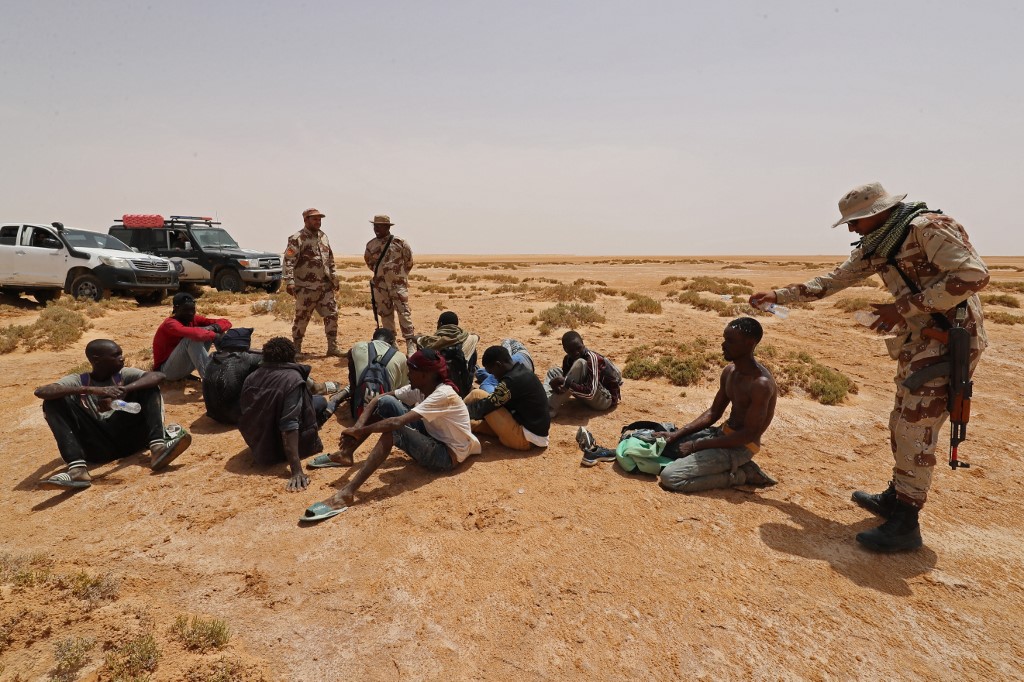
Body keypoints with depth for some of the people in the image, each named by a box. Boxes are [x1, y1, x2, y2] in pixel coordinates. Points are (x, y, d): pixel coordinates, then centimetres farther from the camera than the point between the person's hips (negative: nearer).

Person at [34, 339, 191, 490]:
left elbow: (158, 376, -10)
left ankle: (157, 446, -34)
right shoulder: (77, 381, 7)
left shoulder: (124, 375, 10)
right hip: (97, 447, 0)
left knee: (148, 386, -10)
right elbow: (40, 391, -14)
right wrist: (91, 390, -27)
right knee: (53, 402, -13)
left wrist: (124, 390, -26)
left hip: (127, 436, 1)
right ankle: (77, 469, -32)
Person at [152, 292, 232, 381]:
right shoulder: (170, 324, -22)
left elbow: (226, 323, -6)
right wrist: (215, 335, -30)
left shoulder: (194, 319, -1)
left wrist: (213, 328, -27)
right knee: (192, 338, -31)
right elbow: (195, 333, -44)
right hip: (167, 371, -7)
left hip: (185, 367, 7)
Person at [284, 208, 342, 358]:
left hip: (325, 287, 6)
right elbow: (288, 261, -15)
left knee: (332, 315, 4)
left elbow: (330, 260, 20)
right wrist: (289, 282, -23)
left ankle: (333, 348, 13)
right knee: (302, 319, 3)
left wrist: (334, 278, 19)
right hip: (306, 288, -6)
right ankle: (296, 349, 17)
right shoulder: (297, 239, -9)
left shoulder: (323, 237, 12)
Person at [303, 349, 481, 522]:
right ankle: (346, 454, 7)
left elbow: (397, 422, -35)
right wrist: (358, 426, -16)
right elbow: (377, 399, -2)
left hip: (448, 455, -8)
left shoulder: (443, 395, -28)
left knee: (394, 430, -32)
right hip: (432, 438, 8)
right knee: (385, 403, -2)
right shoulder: (419, 388, -3)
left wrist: (360, 431, -24)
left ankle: (347, 493, -34)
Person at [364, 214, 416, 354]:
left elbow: (409, 260, 5)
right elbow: (368, 260, 22)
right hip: (380, 285, 4)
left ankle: (411, 344, -10)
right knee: (385, 314, 10)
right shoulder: (371, 244, 4)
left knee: (404, 313, -11)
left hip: (398, 284, -4)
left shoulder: (399, 242, -7)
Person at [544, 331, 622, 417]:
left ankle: (551, 408, -27)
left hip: (606, 399, -8)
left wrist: (566, 383, -35)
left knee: (580, 363, -30)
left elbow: (590, 393, -34)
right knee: (553, 371, 6)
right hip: (588, 397, 8)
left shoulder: (592, 358, -26)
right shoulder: (568, 359, -4)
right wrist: (557, 384, -29)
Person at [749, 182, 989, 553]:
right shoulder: (875, 247, 11)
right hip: (916, 344, 9)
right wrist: (777, 295, 14)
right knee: (902, 424, 14)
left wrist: (904, 307, -23)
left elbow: (972, 274, -24)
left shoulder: (927, 227, -16)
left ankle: (905, 524, 0)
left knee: (915, 428, -9)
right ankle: (895, 498, 28)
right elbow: (830, 281, 17)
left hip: (948, 341, -9)